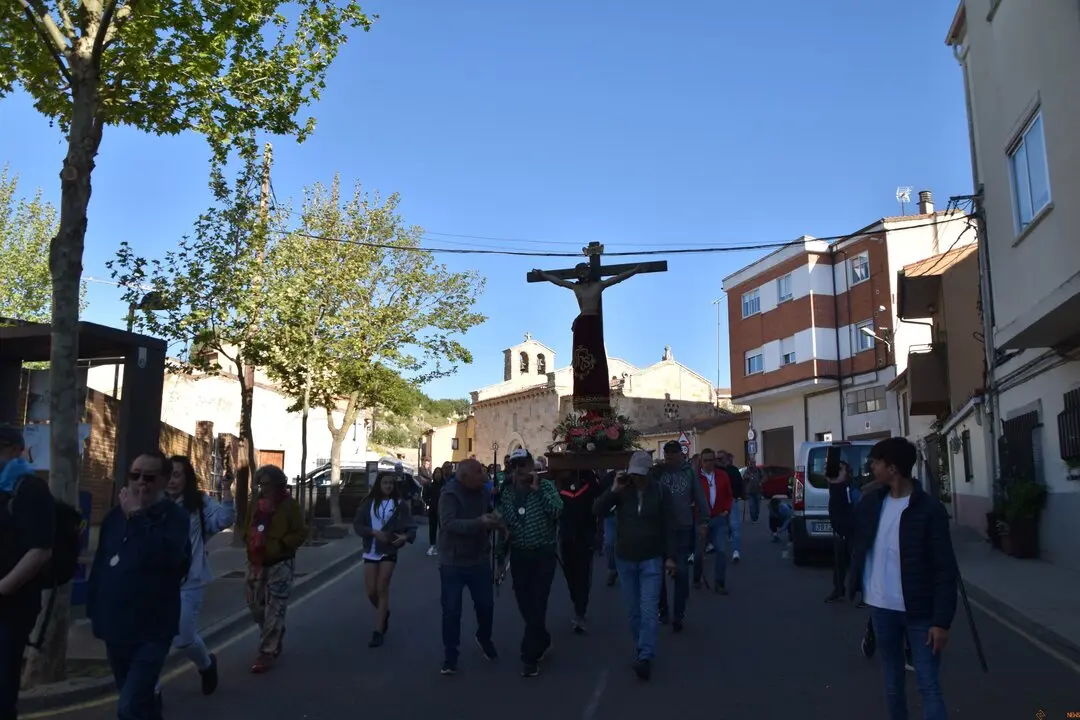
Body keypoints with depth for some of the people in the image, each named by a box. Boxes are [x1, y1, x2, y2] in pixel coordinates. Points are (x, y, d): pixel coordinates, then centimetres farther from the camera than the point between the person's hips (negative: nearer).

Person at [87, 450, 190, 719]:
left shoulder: (175, 516, -11)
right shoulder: (116, 514, 8)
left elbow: (165, 554, -31)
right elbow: (100, 563, 18)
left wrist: (137, 515, -25)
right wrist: (94, 608, 19)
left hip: (150, 631, -7)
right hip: (115, 627, 7)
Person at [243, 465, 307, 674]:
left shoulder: (289, 505, -9)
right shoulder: (255, 504, 6)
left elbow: (301, 533, -9)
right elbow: (247, 528, 17)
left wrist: (278, 545, -19)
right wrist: (250, 541, -4)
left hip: (280, 564, -6)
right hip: (257, 563, 6)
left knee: (274, 610, -6)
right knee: (256, 606, 13)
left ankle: (267, 652, 2)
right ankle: (274, 642, 34)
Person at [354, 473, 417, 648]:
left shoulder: (399, 504, -4)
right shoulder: (368, 503, 0)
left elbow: (411, 526, -6)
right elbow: (357, 525, -2)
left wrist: (405, 536, -27)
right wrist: (373, 532, -17)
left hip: (389, 551, -2)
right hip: (370, 551, 3)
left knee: (382, 589, -4)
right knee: (371, 591, 5)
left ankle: (378, 632, 3)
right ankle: (384, 613, 37)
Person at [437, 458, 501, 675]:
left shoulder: (482, 491, 0)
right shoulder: (450, 494, -18)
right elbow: (449, 524, -31)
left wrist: (495, 522, -6)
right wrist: (479, 522, -40)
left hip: (479, 560, 5)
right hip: (453, 563, -5)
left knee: (486, 604, 14)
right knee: (451, 610, 3)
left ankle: (484, 638, 41)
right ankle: (450, 655, 19)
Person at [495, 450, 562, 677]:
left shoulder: (546, 486, -6)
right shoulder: (506, 493, 4)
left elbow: (557, 510, -24)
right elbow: (503, 526, 10)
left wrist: (537, 488, -23)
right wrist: (500, 556, 10)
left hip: (543, 554, -4)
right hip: (519, 556, 4)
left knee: (536, 605, -5)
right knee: (525, 604, 10)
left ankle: (530, 656, 5)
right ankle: (542, 641, 34)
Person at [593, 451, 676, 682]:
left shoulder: (661, 492, -8)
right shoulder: (622, 490, -3)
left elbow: (669, 527, -5)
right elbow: (596, 510, -10)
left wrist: (670, 556, -8)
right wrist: (613, 491, -21)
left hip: (651, 560, -3)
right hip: (624, 559, 3)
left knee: (648, 611, -9)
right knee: (634, 611, 12)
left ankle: (645, 657, -7)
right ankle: (642, 649, 26)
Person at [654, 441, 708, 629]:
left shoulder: (689, 471, 0)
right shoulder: (657, 471, -1)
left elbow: (699, 496, 1)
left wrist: (702, 520, -4)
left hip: (683, 529, 0)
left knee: (681, 572, 4)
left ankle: (679, 615, 14)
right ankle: (662, 609, 26)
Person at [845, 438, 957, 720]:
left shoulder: (929, 509, -13)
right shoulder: (871, 502, 3)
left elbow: (945, 568, -13)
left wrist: (942, 621, -16)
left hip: (919, 612, -5)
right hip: (881, 607, 5)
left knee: (929, 686, 0)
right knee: (892, 682, 17)